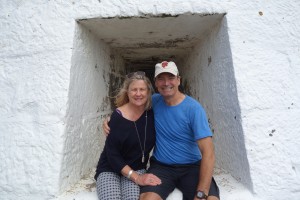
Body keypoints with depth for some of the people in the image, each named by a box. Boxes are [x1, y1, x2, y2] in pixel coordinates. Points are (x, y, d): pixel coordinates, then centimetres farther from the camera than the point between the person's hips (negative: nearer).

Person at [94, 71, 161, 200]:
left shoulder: (152, 113, -6)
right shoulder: (118, 117, -16)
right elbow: (112, 154, -14)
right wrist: (136, 177, -18)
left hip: (137, 169, 2)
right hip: (109, 169, -1)